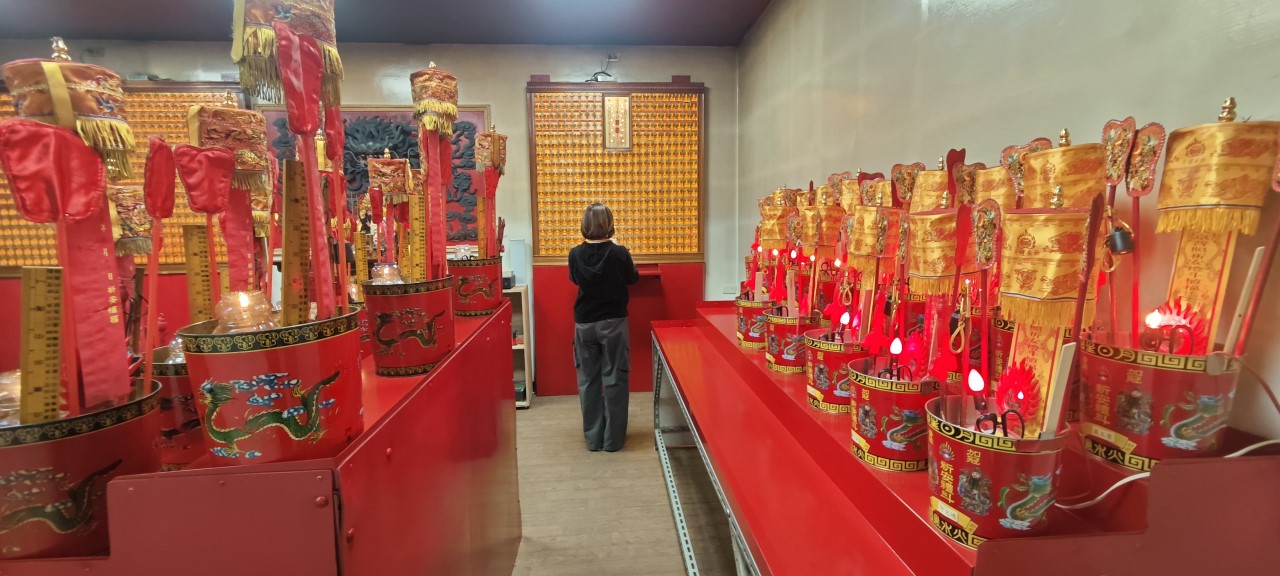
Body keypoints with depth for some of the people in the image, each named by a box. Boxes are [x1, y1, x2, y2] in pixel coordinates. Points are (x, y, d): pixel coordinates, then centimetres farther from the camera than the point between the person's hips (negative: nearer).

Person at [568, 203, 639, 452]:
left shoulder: (575, 254, -7)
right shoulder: (619, 252, -12)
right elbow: (632, 278, 6)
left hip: (584, 323, 2)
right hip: (614, 322, -2)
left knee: (588, 380, 11)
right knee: (614, 378, 6)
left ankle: (593, 438, 17)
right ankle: (613, 439, 12)